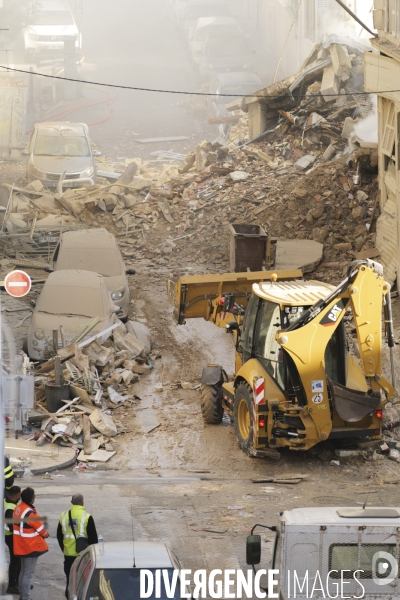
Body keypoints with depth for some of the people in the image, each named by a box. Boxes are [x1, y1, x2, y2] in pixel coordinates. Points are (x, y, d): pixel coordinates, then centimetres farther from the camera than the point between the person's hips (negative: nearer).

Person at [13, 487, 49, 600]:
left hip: (22, 545, 9)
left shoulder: (18, 508, 3)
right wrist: (46, 534, 7)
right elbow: (40, 527, -15)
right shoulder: (30, 513, -25)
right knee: (28, 573, -4)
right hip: (31, 546, -9)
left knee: (23, 571, 20)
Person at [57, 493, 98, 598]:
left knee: (70, 579, 12)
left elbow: (59, 536, 12)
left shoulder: (64, 516, 2)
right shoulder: (87, 517, -12)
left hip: (68, 554, 4)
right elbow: (93, 538, -9)